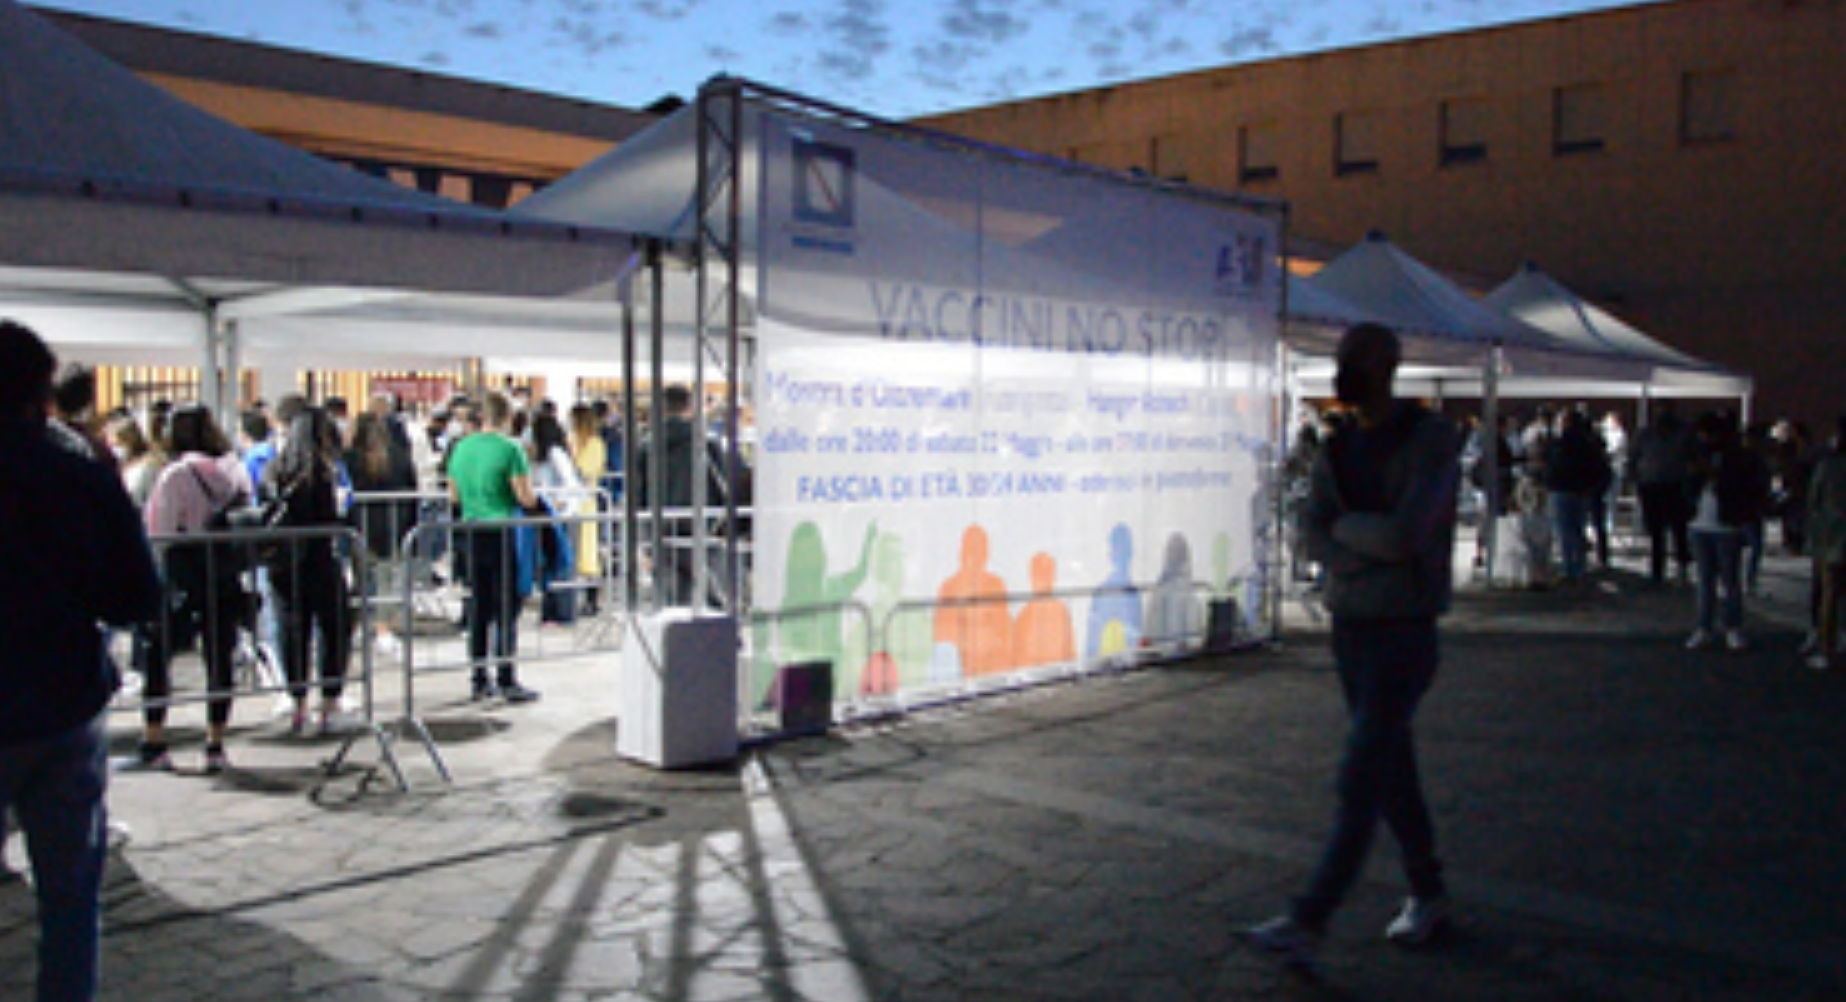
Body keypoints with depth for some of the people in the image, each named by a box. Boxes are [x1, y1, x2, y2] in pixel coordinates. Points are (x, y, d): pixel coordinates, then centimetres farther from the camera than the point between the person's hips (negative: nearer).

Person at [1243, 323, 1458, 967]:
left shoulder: (1430, 440, -12)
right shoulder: (1340, 447, 8)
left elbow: (1406, 532, -23)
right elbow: (1313, 534, 0)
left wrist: (1345, 528, -6)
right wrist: (1369, 550, -16)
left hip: (1403, 630, -7)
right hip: (1348, 624, 7)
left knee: (1361, 780, -9)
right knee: (1391, 769, 15)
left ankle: (1309, 923, -9)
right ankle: (1427, 895, 30)